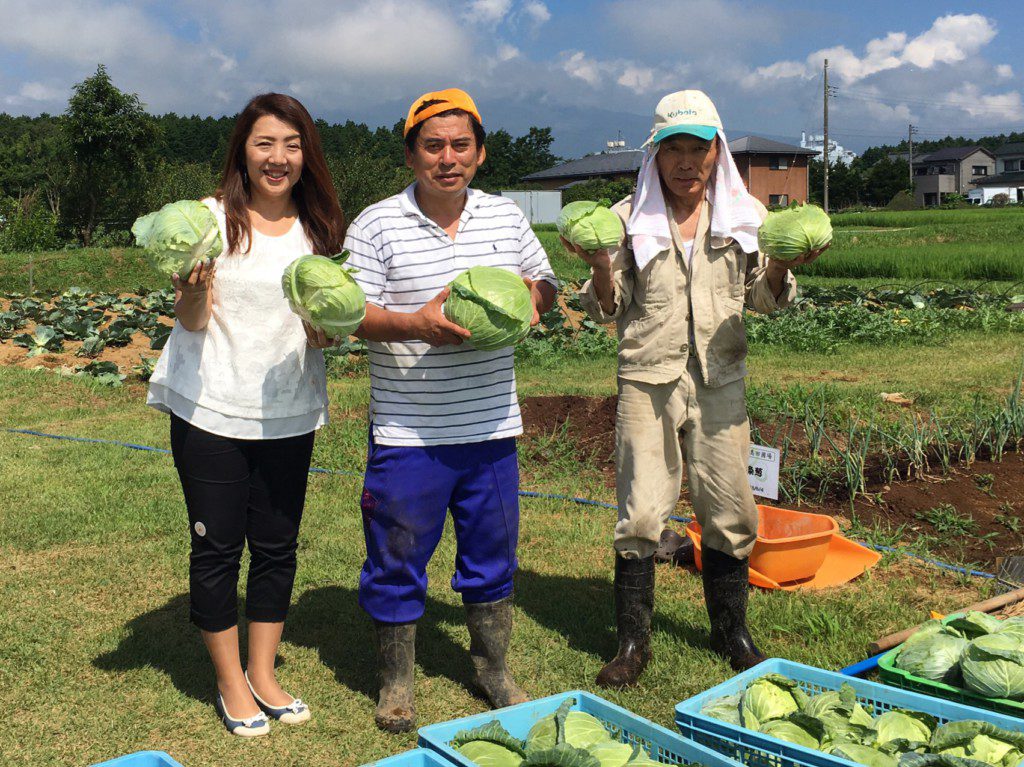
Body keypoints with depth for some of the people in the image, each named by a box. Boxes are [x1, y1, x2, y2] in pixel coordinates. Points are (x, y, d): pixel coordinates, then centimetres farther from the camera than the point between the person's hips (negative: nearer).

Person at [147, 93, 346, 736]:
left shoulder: (320, 228, 5)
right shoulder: (213, 219, -6)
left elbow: (323, 332, 9)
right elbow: (191, 320, -7)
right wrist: (195, 288, -28)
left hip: (289, 414, 3)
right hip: (211, 412, -3)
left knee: (278, 545, 11)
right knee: (218, 547, 6)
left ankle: (263, 674, 29)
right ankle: (231, 685, 24)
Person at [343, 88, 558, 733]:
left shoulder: (506, 217, 8)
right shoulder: (377, 226, -4)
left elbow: (544, 285, 17)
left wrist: (532, 300, -7)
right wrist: (414, 324, -25)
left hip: (491, 426, 4)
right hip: (407, 432, -3)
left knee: (493, 555, 15)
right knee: (398, 559, 8)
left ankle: (494, 669, 36)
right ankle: (397, 683, 29)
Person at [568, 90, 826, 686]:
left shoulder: (744, 214, 7)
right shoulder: (630, 217, 1)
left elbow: (764, 298, 12)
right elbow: (608, 309, 2)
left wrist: (781, 267, -9)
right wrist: (600, 266, -17)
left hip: (720, 379, 2)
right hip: (648, 378, -1)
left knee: (729, 513, 7)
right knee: (641, 514, -2)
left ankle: (732, 631, 28)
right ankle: (634, 641, 13)